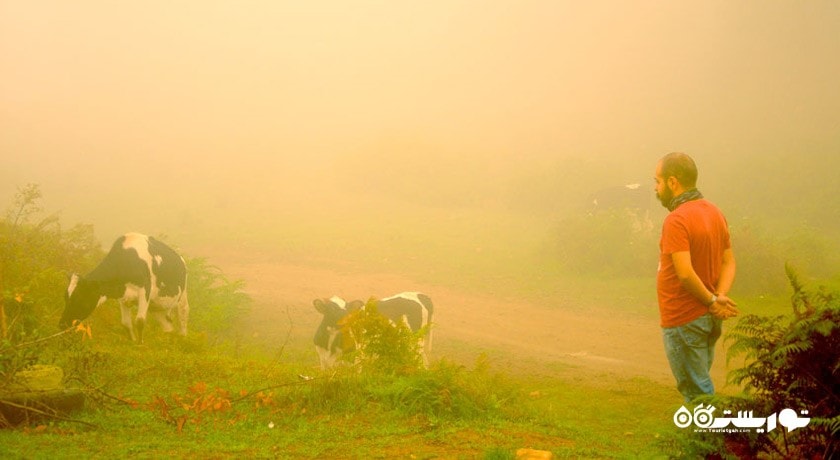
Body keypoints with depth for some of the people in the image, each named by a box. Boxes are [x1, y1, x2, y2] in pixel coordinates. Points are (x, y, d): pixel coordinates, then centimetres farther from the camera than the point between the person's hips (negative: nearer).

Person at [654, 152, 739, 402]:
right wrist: (719, 297, -7)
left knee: (697, 393, -1)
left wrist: (712, 300, -14)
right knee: (700, 386, 18)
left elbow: (685, 273, -27)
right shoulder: (714, 212, 8)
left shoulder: (676, 220, -19)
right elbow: (728, 262, 7)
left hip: (683, 320, -8)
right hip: (709, 319, 8)